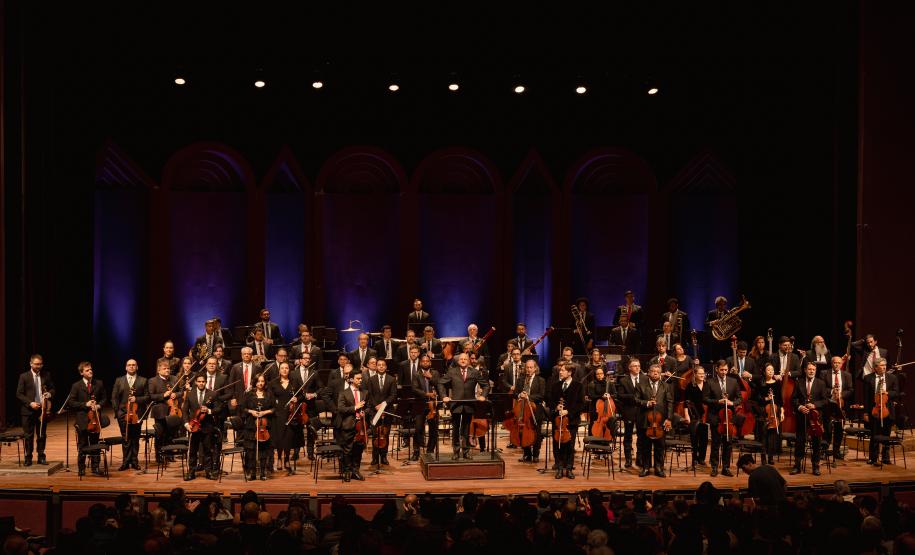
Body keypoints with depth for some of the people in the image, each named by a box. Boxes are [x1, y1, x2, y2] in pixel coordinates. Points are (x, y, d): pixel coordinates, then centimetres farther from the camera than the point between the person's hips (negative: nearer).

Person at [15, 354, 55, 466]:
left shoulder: (46, 375, 6)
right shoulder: (24, 376, -1)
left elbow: (52, 389, 14)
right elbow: (19, 394, -3)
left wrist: (49, 394, -10)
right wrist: (30, 403, -15)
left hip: (43, 409, 2)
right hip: (28, 410, -2)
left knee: (42, 435, 6)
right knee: (28, 435, 2)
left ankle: (41, 457, 15)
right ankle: (28, 458, 10)